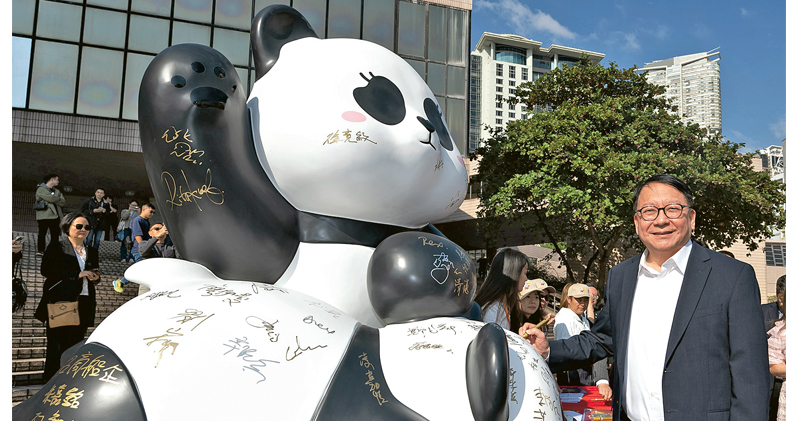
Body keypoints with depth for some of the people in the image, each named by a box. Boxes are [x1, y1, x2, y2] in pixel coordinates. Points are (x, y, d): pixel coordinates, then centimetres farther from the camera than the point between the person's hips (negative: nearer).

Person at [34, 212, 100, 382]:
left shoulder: (92, 252, 18)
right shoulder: (56, 248, 3)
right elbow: (46, 270, -10)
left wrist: (95, 277, 2)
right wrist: (77, 274, -15)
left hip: (84, 304, 5)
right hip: (59, 303, -5)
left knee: (75, 342, 4)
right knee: (57, 344, -5)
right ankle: (51, 380, 5)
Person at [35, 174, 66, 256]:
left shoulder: (56, 191, 20)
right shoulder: (41, 189, -1)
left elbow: (63, 202, 6)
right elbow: (51, 198, -17)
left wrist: (54, 199, -8)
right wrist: (58, 199, 1)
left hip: (55, 216, 6)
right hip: (44, 216, -6)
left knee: (55, 234, 3)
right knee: (42, 233, -3)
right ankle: (40, 250, 2)